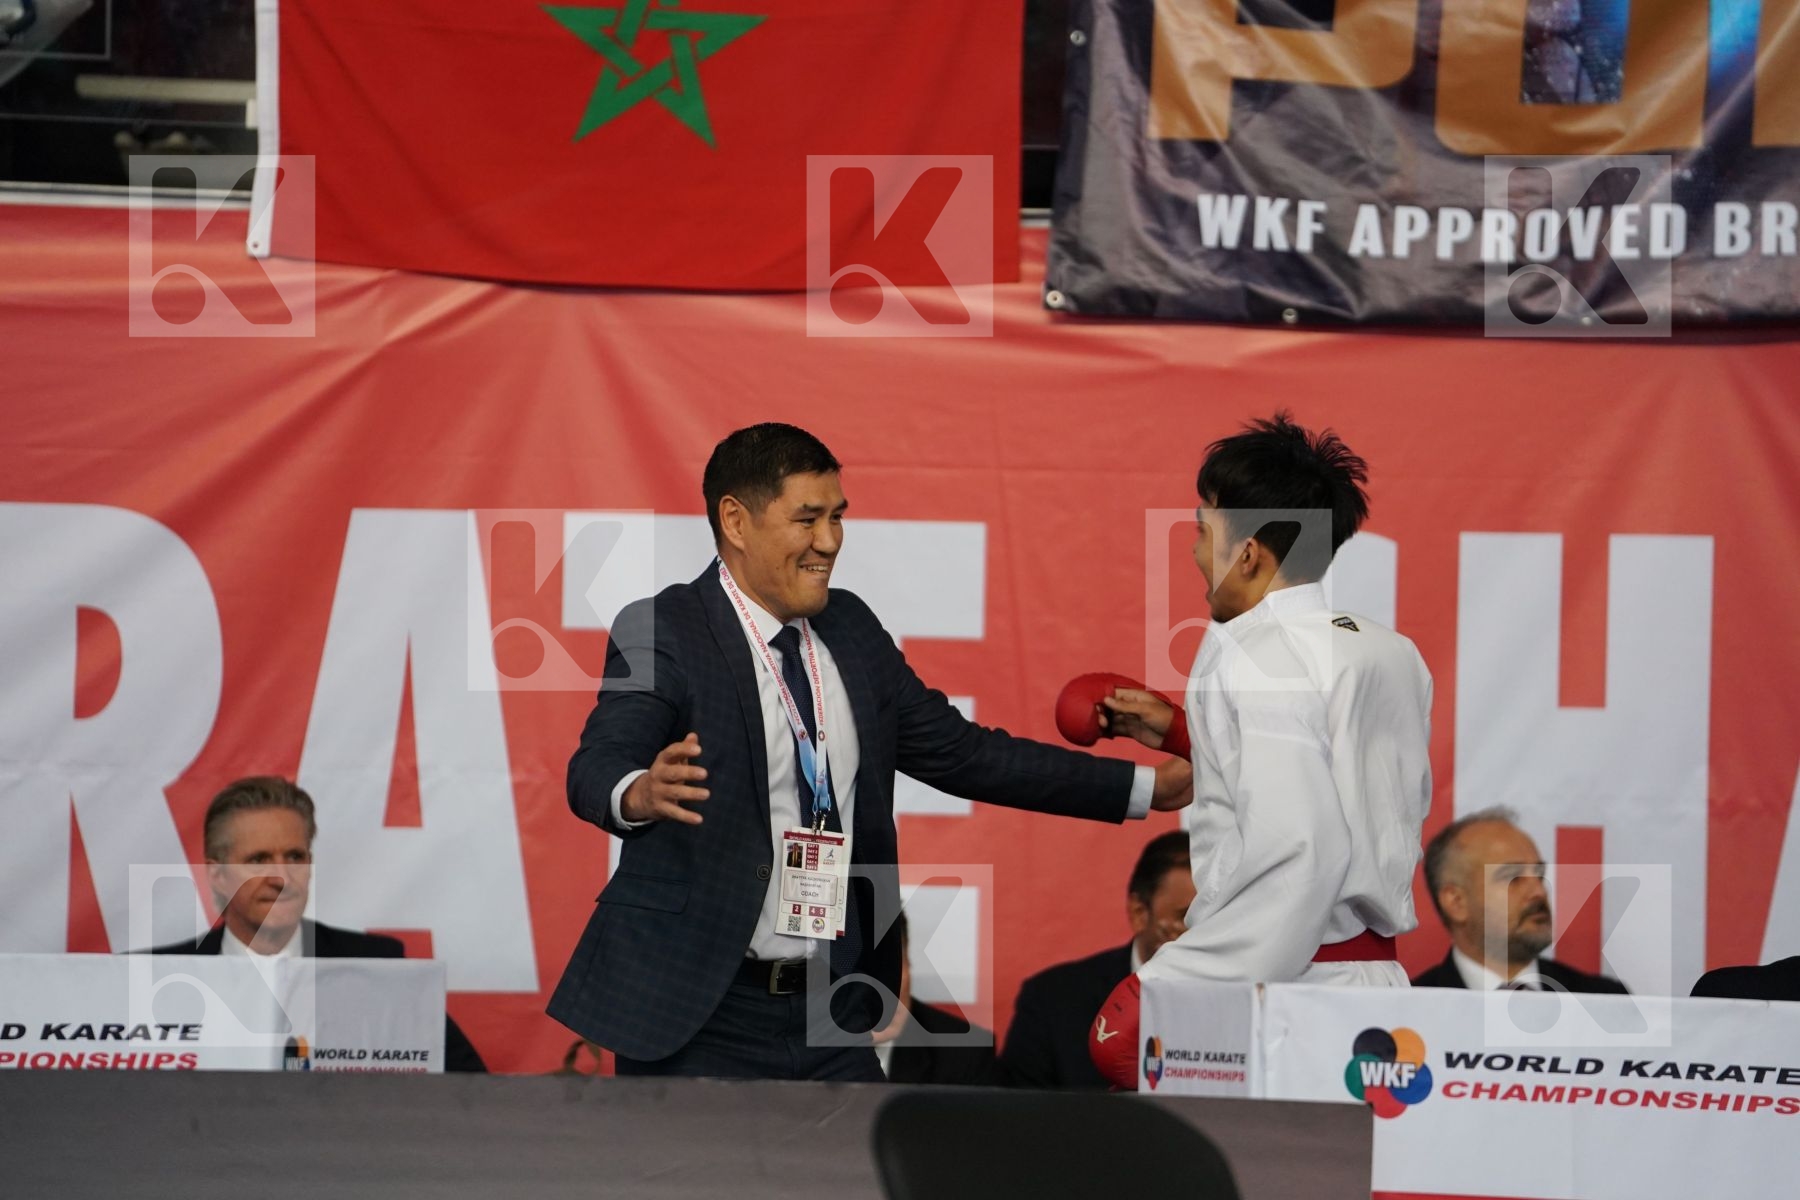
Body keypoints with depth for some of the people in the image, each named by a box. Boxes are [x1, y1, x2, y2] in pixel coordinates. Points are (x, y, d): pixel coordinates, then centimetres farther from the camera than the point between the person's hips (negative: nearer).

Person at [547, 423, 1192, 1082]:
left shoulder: (850, 626, 10)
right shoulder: (663, 632, -9)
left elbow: (958, 750, 14)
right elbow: (597, 766, -22)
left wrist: (1145, 787, 12)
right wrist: (642, 793, -47)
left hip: (832, 1003, 6)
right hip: (699, 1015, -6)